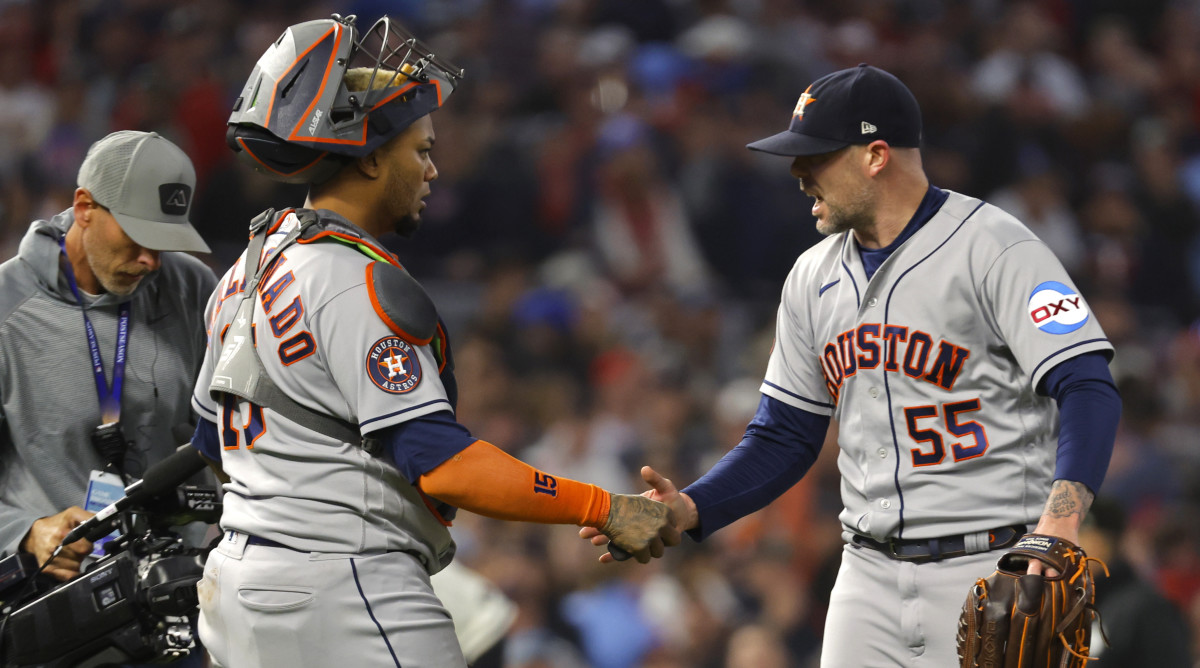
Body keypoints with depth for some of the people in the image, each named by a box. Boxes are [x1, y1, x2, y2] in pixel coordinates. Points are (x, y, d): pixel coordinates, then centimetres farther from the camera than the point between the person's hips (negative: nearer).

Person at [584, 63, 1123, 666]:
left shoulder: (993, 248, -8)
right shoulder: (813, 277, 14)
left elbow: (1088, 389, -17)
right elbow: (783, 437, 17)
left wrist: (1061, 517, -34)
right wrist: (690, 510, -1)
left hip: (991, 570, -6)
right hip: (869, 572, 6)